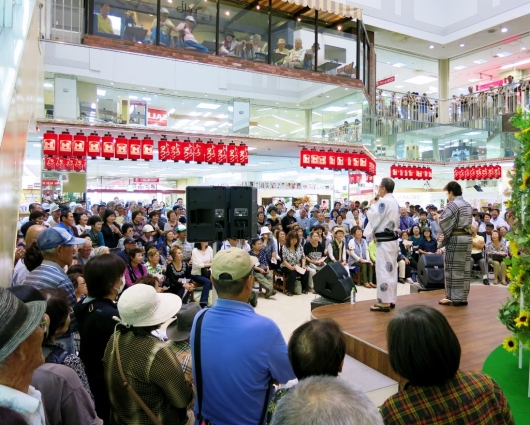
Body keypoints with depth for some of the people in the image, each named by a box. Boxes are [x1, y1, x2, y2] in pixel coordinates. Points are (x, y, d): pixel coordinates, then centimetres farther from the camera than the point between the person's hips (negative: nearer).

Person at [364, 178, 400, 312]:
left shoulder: (384, 202, -17)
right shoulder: (395, 202, 13)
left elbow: (374, 219, -14)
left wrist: (373, 205, 0)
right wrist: (372, 212, 15)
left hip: (384, 240, -10)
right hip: (392, 239, 10)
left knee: (383, 270, -5)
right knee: (391, 270, 14)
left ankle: (385, 302, 0)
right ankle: (390, 300, 23)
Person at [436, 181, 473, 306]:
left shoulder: (452, 205, -12)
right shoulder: (468, 206, 15)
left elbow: (443, 223, -17)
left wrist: (438, 217, 4)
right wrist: (442, 217, 16)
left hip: (455, 239, -8)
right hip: (467, 238, 8)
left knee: (453, 268, -1)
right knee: (465, 269, 9)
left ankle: (453, 297, 3)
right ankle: (463, 297, 14)